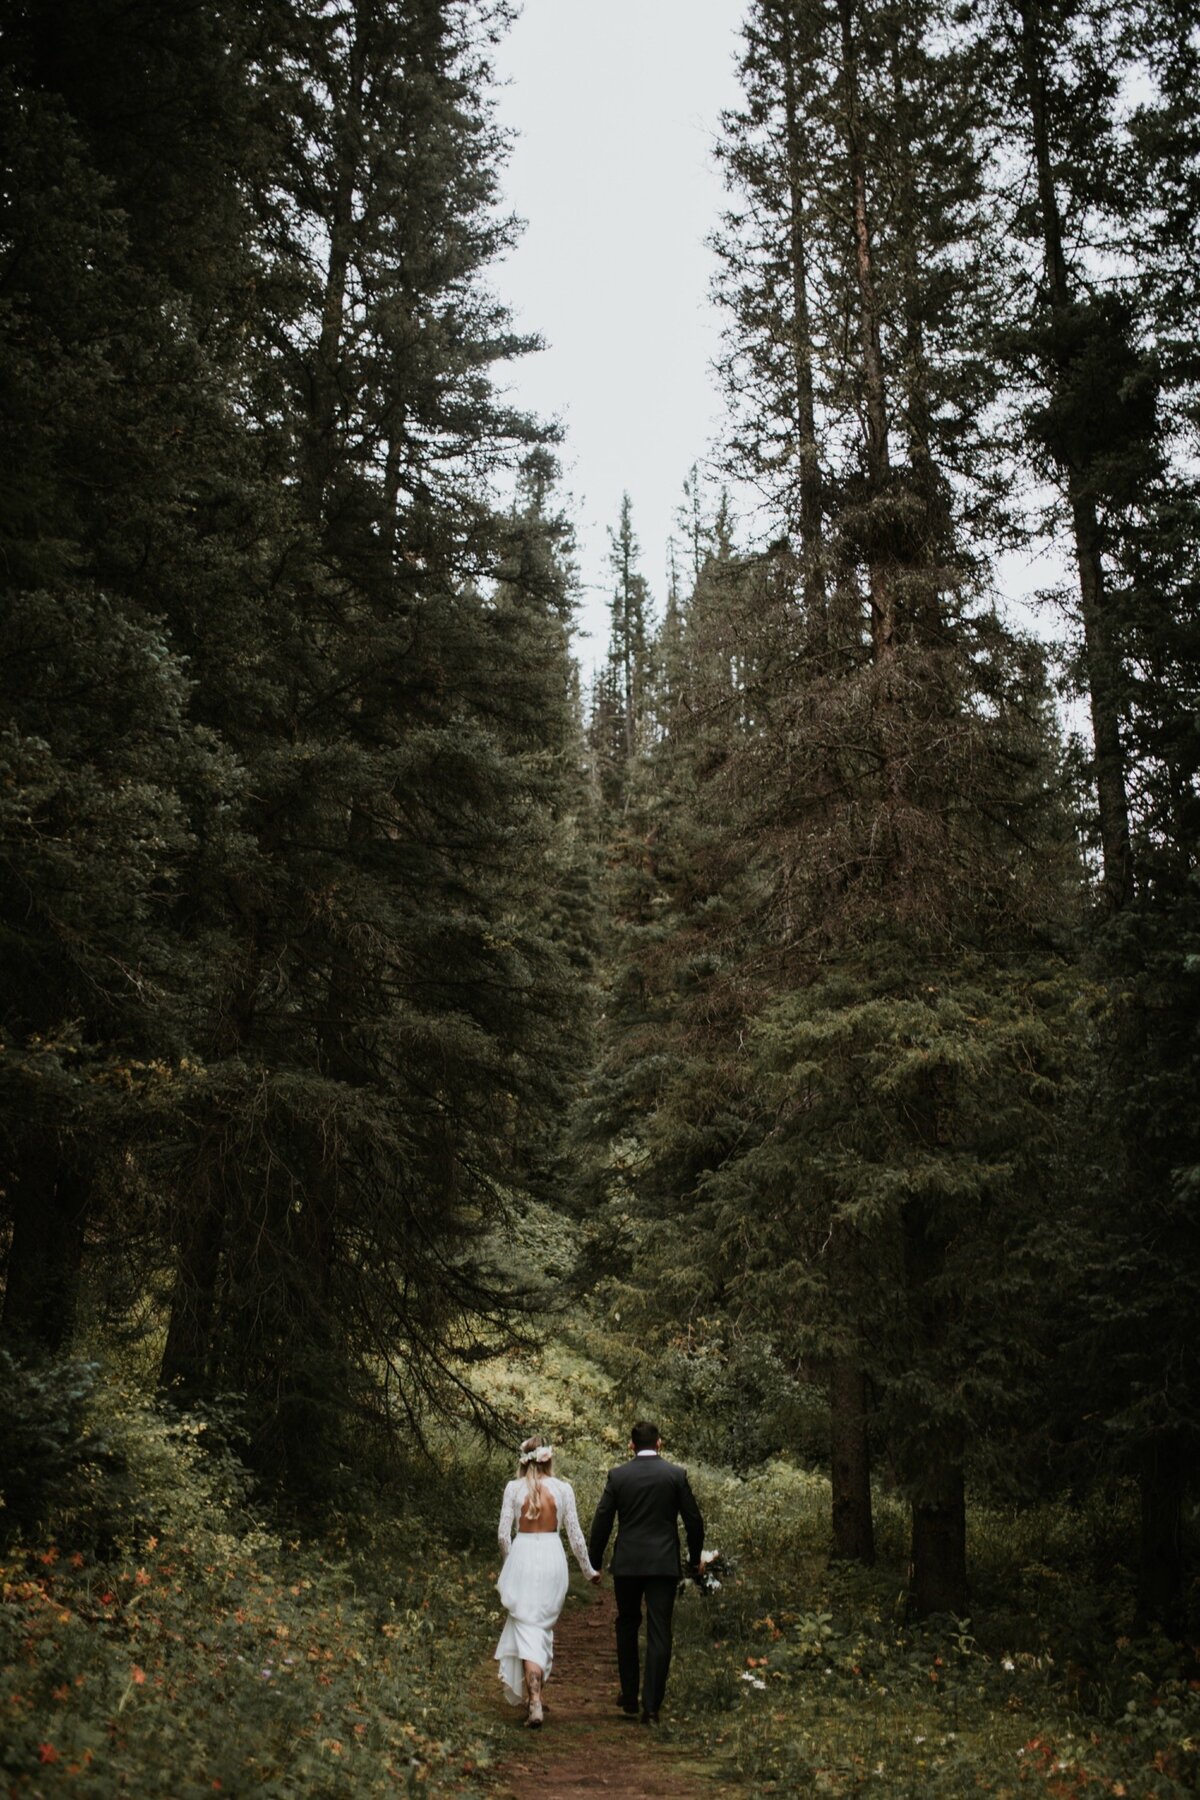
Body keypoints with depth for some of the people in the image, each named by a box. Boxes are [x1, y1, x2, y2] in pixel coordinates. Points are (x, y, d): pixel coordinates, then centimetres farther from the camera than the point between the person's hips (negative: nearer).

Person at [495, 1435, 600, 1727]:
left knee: (527, 1629, 1)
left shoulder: (514, 1488, -3)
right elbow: (575, 1534, 1)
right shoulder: (563, 1489, -2)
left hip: (522, 1557, -2)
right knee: (544, 1629, 19)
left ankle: (534, 1703, -10)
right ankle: (534, 1695, 30)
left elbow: (504, 1534, -2)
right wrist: (589, 1571, 14)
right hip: (553, 1559, 2)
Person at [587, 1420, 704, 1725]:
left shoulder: (618, 1475, -1)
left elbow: (601, 1523, 0)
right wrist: (695, 1559, 15)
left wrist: (595, 1563, 11)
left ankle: (629, 1696, 24)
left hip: (627, 1563, 1)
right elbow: (693, 1520, 1)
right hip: (664, 1564, -1)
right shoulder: (676, 1474, -3)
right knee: (659, 1633, 2)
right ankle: (651, 1706, -1)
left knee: (627, 1626, 19)